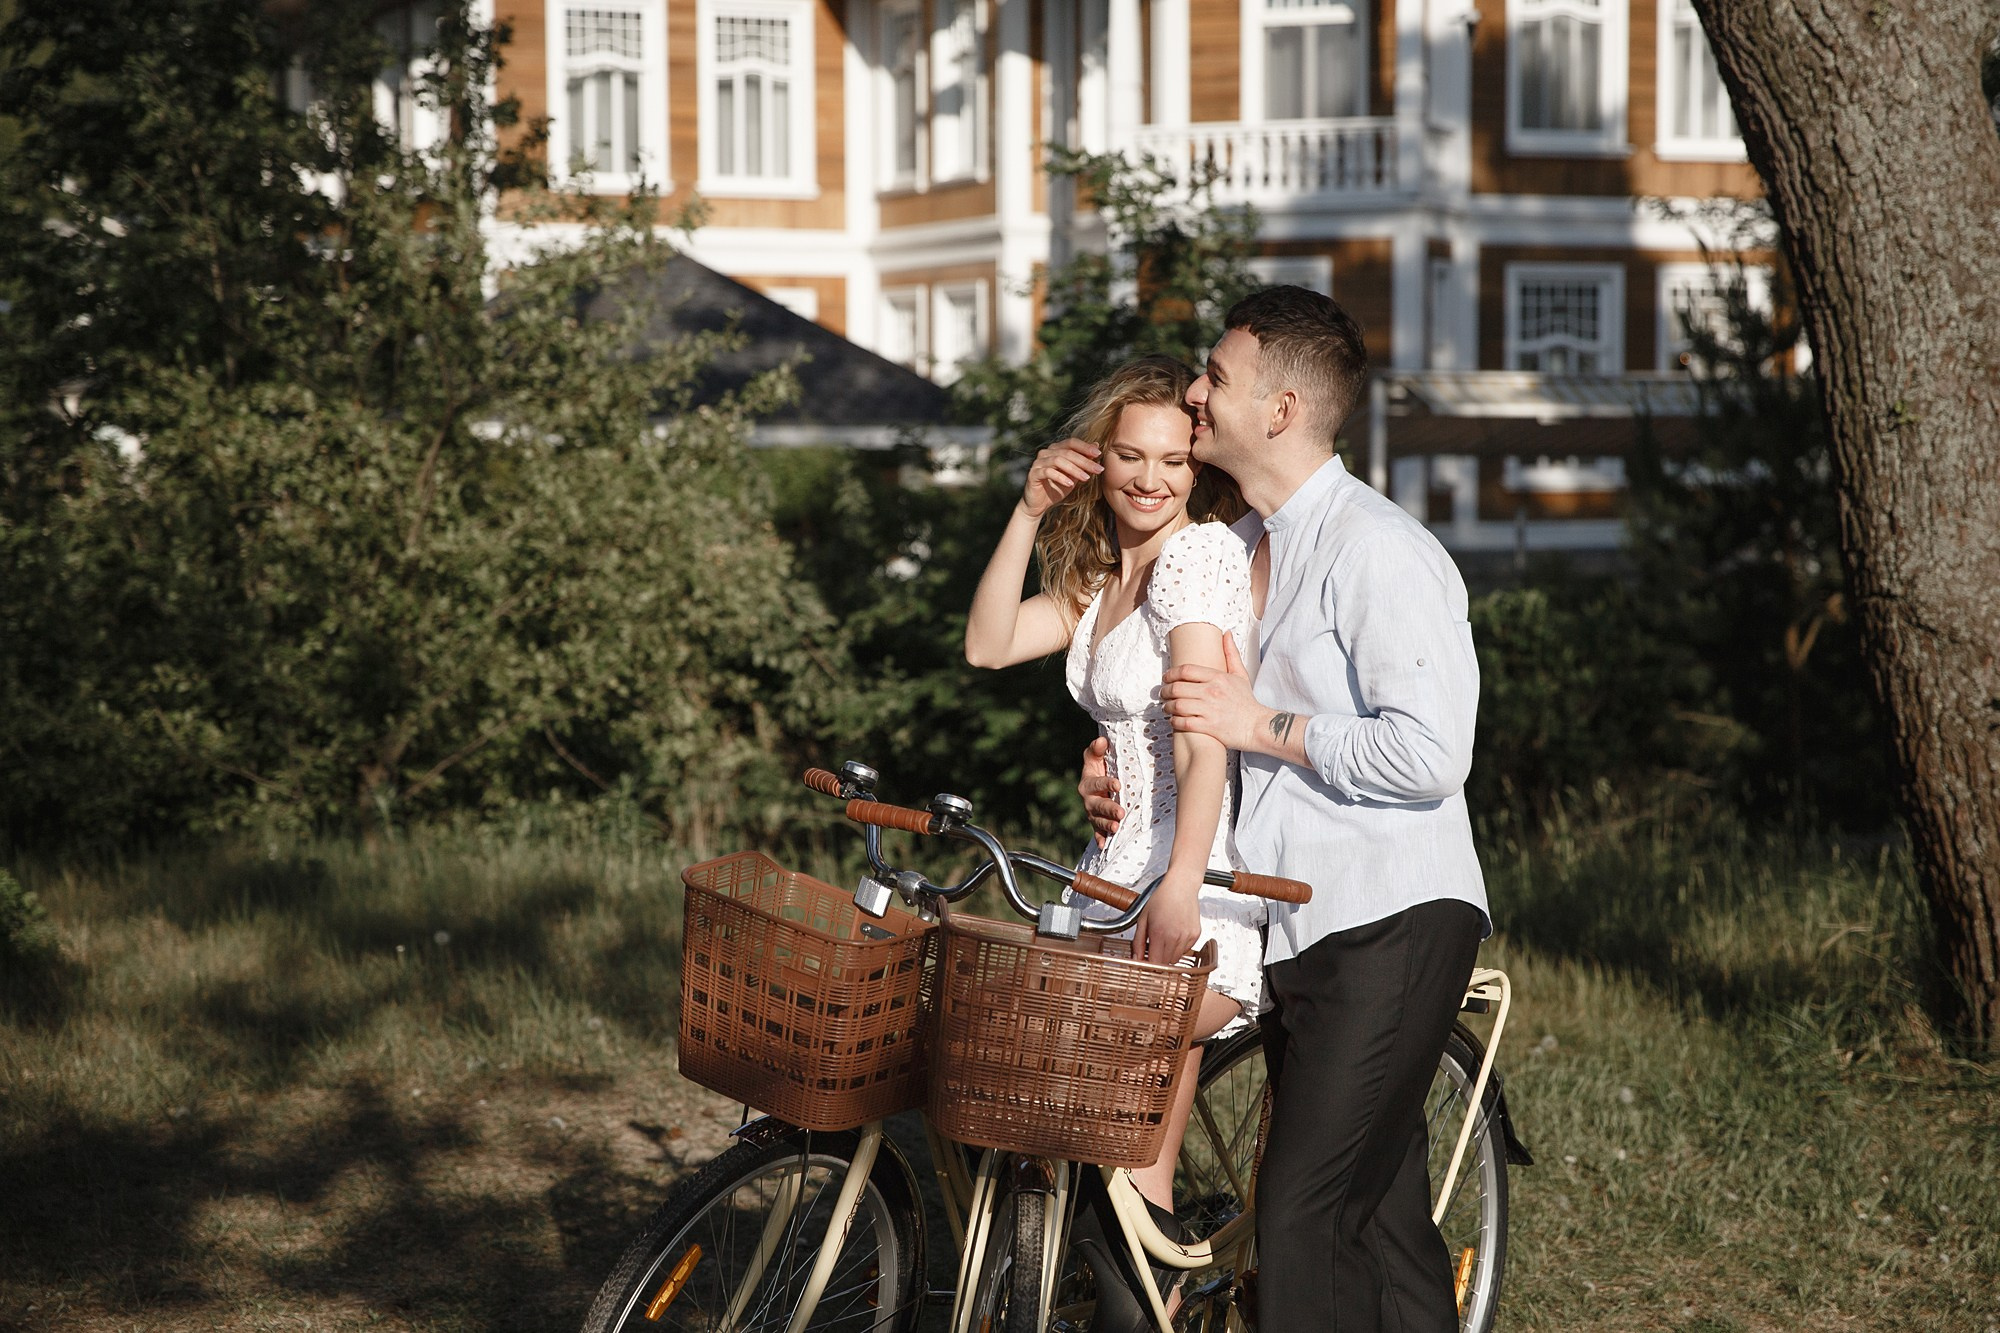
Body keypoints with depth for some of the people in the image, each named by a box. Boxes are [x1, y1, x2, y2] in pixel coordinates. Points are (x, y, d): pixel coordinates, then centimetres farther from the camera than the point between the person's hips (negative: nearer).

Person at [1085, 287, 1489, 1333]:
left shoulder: (1377, 550, -13)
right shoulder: (1251, 547, 17)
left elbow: (1427, 753, -22)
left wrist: (1265, 727, -14)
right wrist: (1131, 783, 11)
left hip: (1390, 929, -9)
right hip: (1303, 932, 9)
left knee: (1302, 1218, -14)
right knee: (1379, 1218, 12)